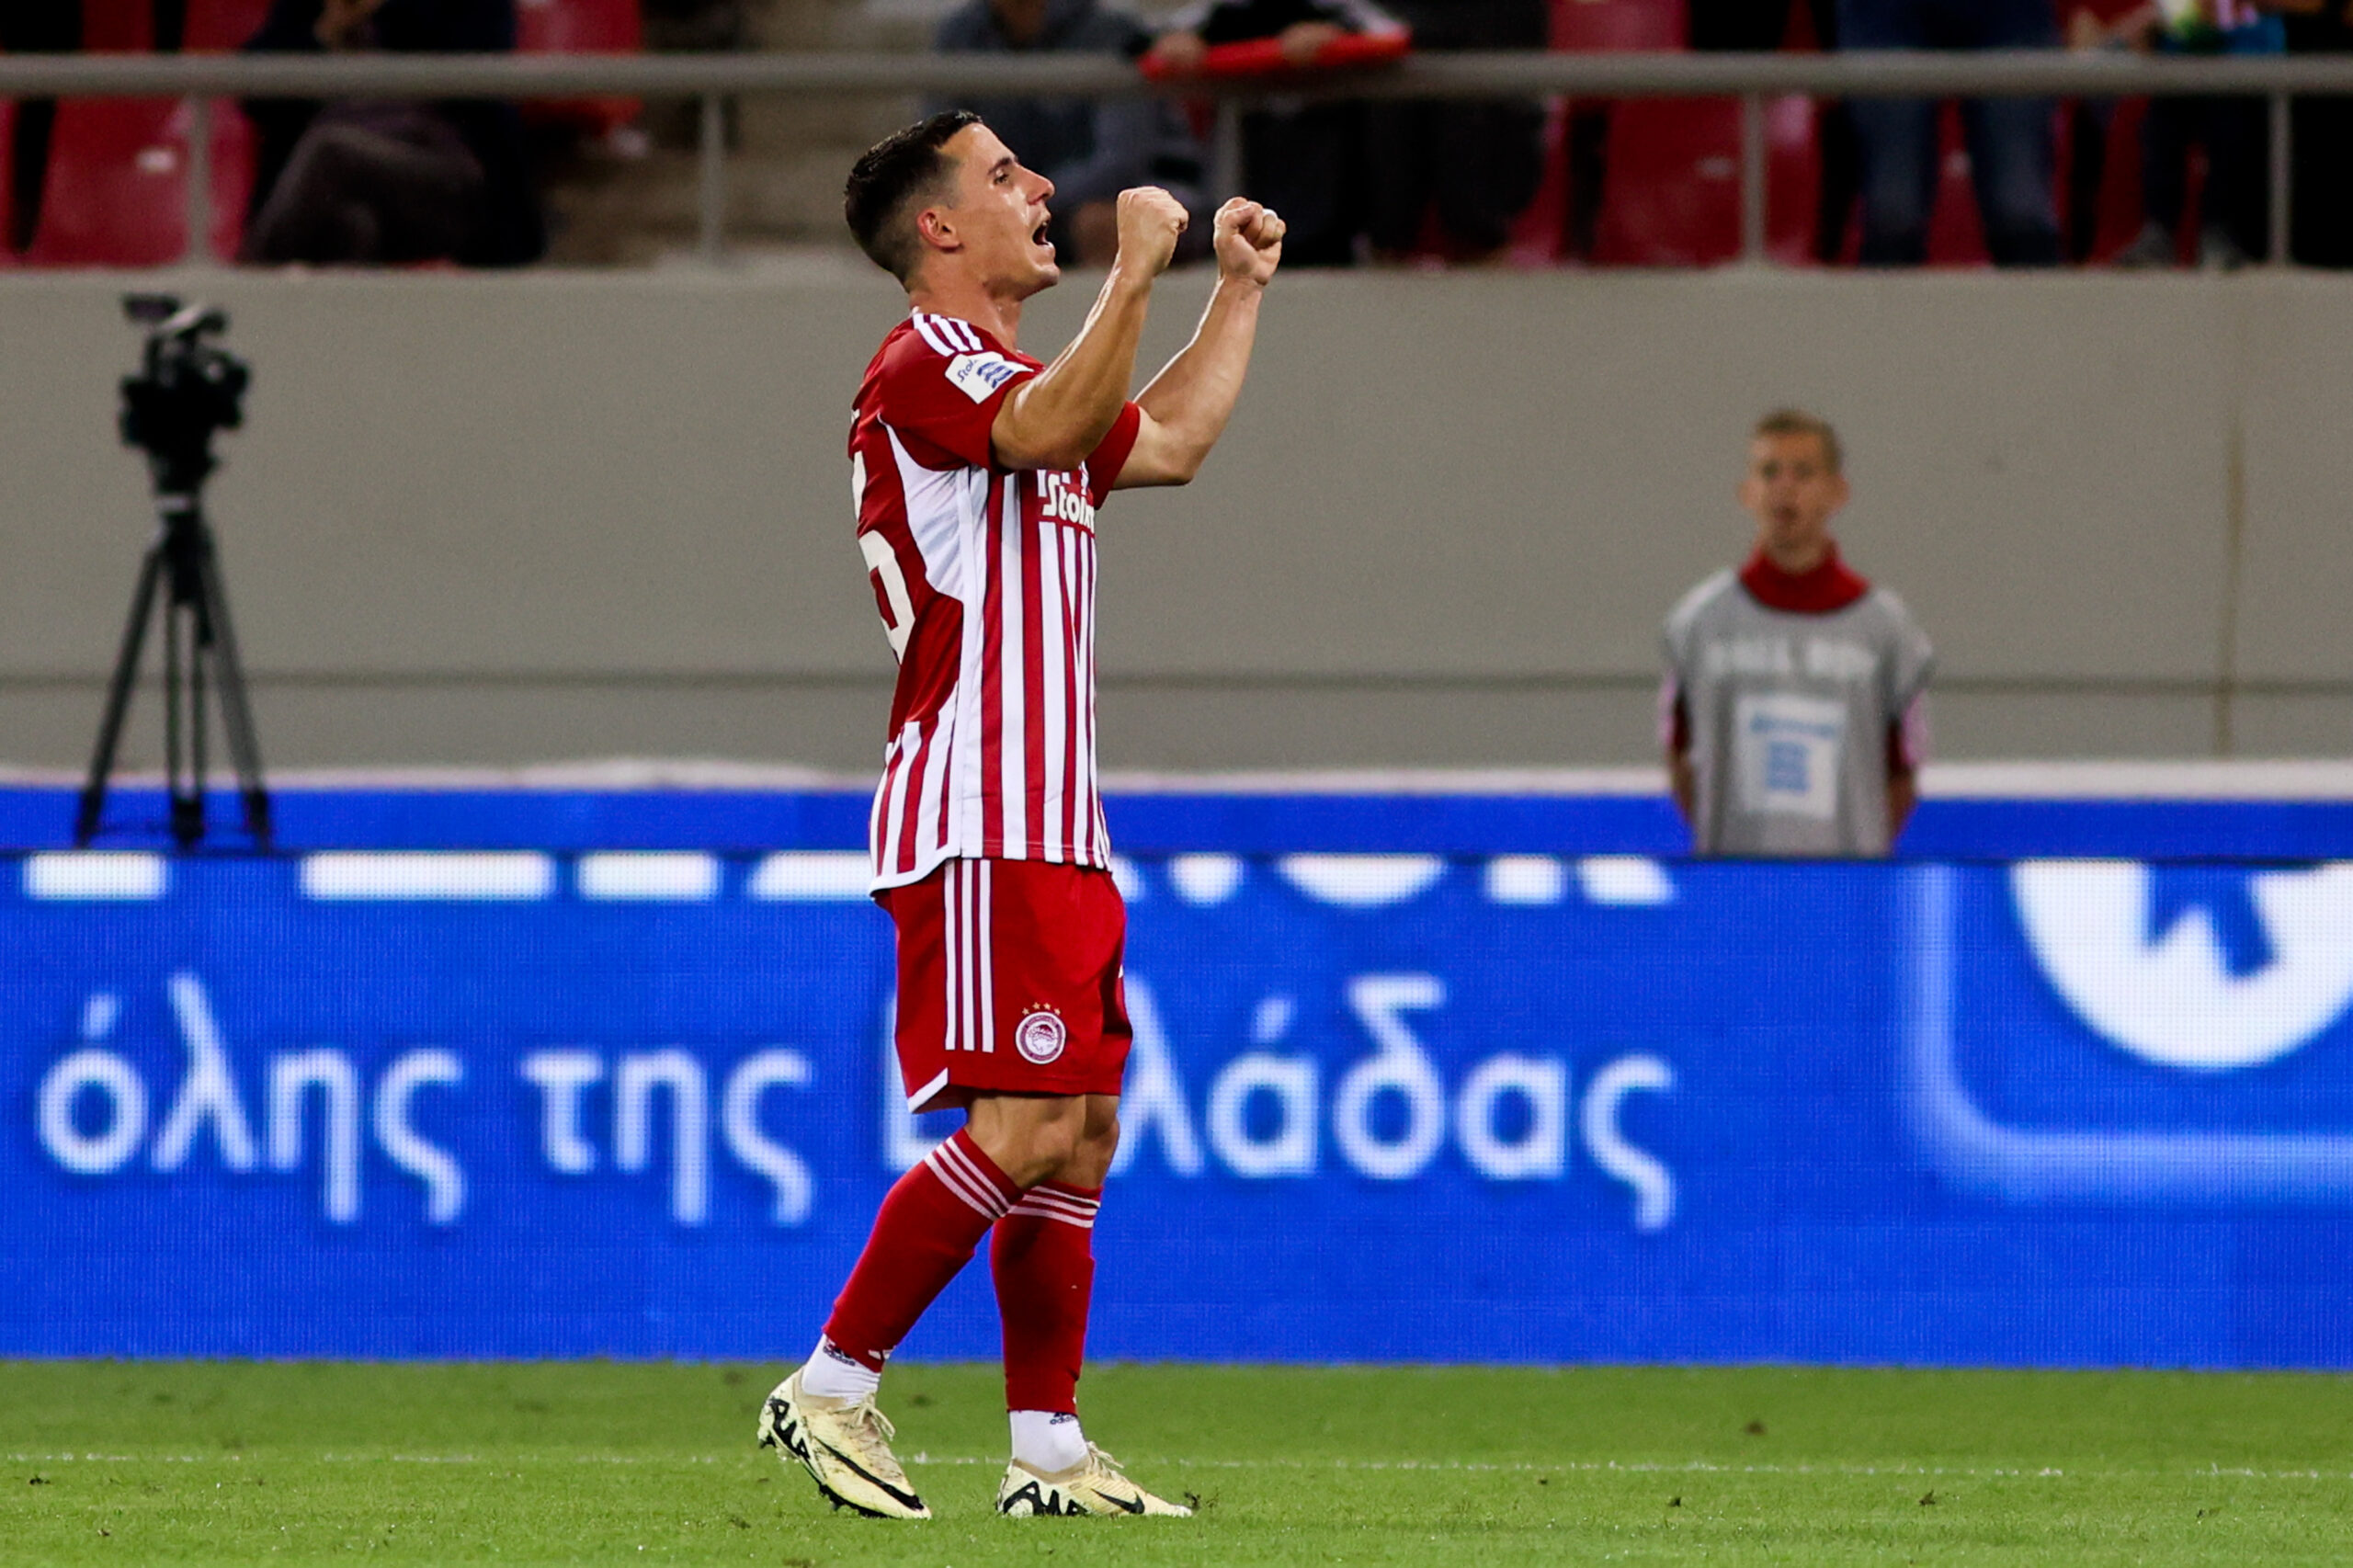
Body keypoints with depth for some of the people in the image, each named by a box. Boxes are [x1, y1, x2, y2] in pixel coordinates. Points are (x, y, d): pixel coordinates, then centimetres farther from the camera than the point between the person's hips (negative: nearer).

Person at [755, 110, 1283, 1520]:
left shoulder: (1012, 378, 22)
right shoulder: (922, 366, -9)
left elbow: (1170, 443, 37)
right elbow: (1057, 429, -28)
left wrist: (1240, 289, 34)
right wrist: (1136, 272, -28)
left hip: (1055, 827, 10)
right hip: (980, 823, -10)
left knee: (1084, 1131, 7)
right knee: (1022, 1127, -15)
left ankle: (1049, 1447, 8)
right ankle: (832, 1389, -9)